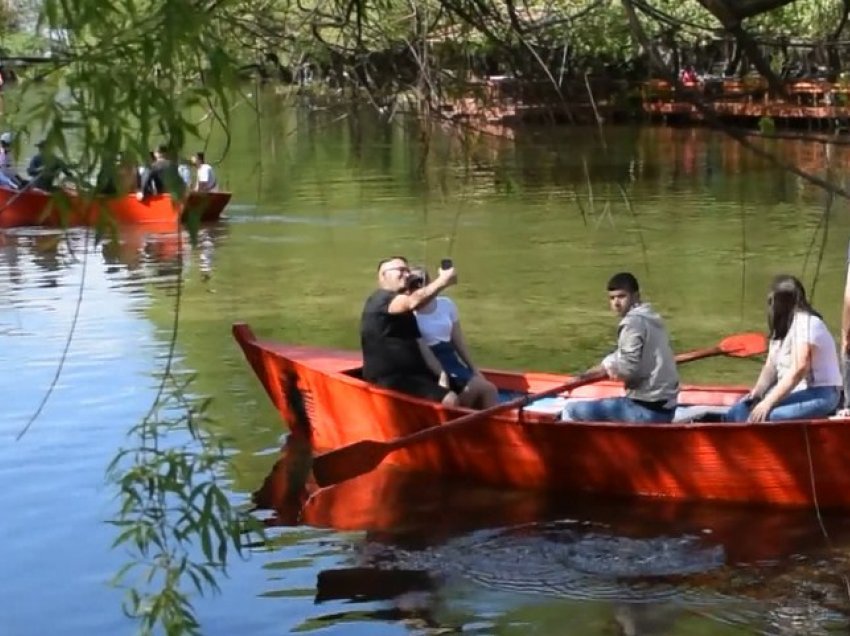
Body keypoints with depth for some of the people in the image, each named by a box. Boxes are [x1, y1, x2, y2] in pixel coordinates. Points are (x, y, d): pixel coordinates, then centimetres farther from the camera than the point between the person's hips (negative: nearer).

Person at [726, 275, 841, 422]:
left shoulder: (806, 323, -16)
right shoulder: (781, 327, 15)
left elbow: (799, 369, -25)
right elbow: (771, 366, 11)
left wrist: (768, 402, -27)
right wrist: (756, 392, -8)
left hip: (819, 393, -9)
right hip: (792, 391, 9)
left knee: (765, 417, -33)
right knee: (738, 412, -10)